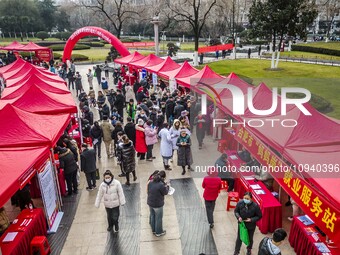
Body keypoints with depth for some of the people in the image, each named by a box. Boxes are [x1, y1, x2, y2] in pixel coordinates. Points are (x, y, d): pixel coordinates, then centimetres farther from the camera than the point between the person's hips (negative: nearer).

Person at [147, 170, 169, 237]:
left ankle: (153, 230, 42)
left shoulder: (150, 182, -6)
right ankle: (159, 232, 30)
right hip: (158, 204, -7)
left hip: (150, 203, 7)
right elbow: (165, 192, -13)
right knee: (158, 218, 13)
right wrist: (167, 186, 5)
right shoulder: (161, 185, -27)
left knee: (152, 216, 24)